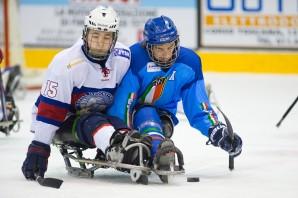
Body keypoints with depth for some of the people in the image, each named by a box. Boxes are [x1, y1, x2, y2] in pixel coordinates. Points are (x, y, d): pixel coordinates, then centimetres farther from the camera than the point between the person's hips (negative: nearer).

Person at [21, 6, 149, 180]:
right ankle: (119, 148, -68)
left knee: (121, 127, -27)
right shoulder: (66, 63, -21)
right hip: (67, 120, -6)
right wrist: (38, 147, -24)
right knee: (93, 123, -37)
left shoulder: (124, 57, -8)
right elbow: (50, 108, -21)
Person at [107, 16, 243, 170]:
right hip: (133, 111, -6)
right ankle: (159, 148, -62)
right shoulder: (135, 58, -24)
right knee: (146, 114, -37)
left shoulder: (189, 62, -8)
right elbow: (121, 101, -26)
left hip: (163, 113, 6)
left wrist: (215, 130, -15)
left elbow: (198, 105, -2)